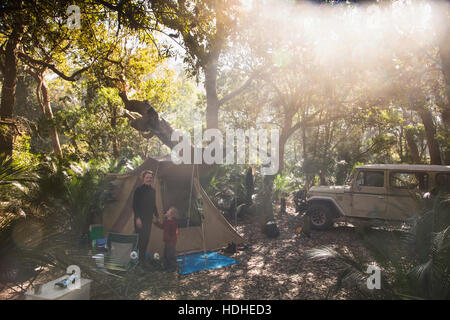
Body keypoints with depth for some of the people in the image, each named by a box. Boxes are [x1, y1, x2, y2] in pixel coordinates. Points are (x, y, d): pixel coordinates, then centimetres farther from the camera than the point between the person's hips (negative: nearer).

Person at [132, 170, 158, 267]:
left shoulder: (152, 191, 10)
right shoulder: (139, 189, -9)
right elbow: (134, 205, -11)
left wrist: (157, 216, 13)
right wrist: (137, 218, -17)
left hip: (149, 218, 6)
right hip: (140, 218, -6)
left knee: (146, 238, 9)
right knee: (139, 238, -6)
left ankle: (143, 259, 20)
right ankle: (137, 259, 4)